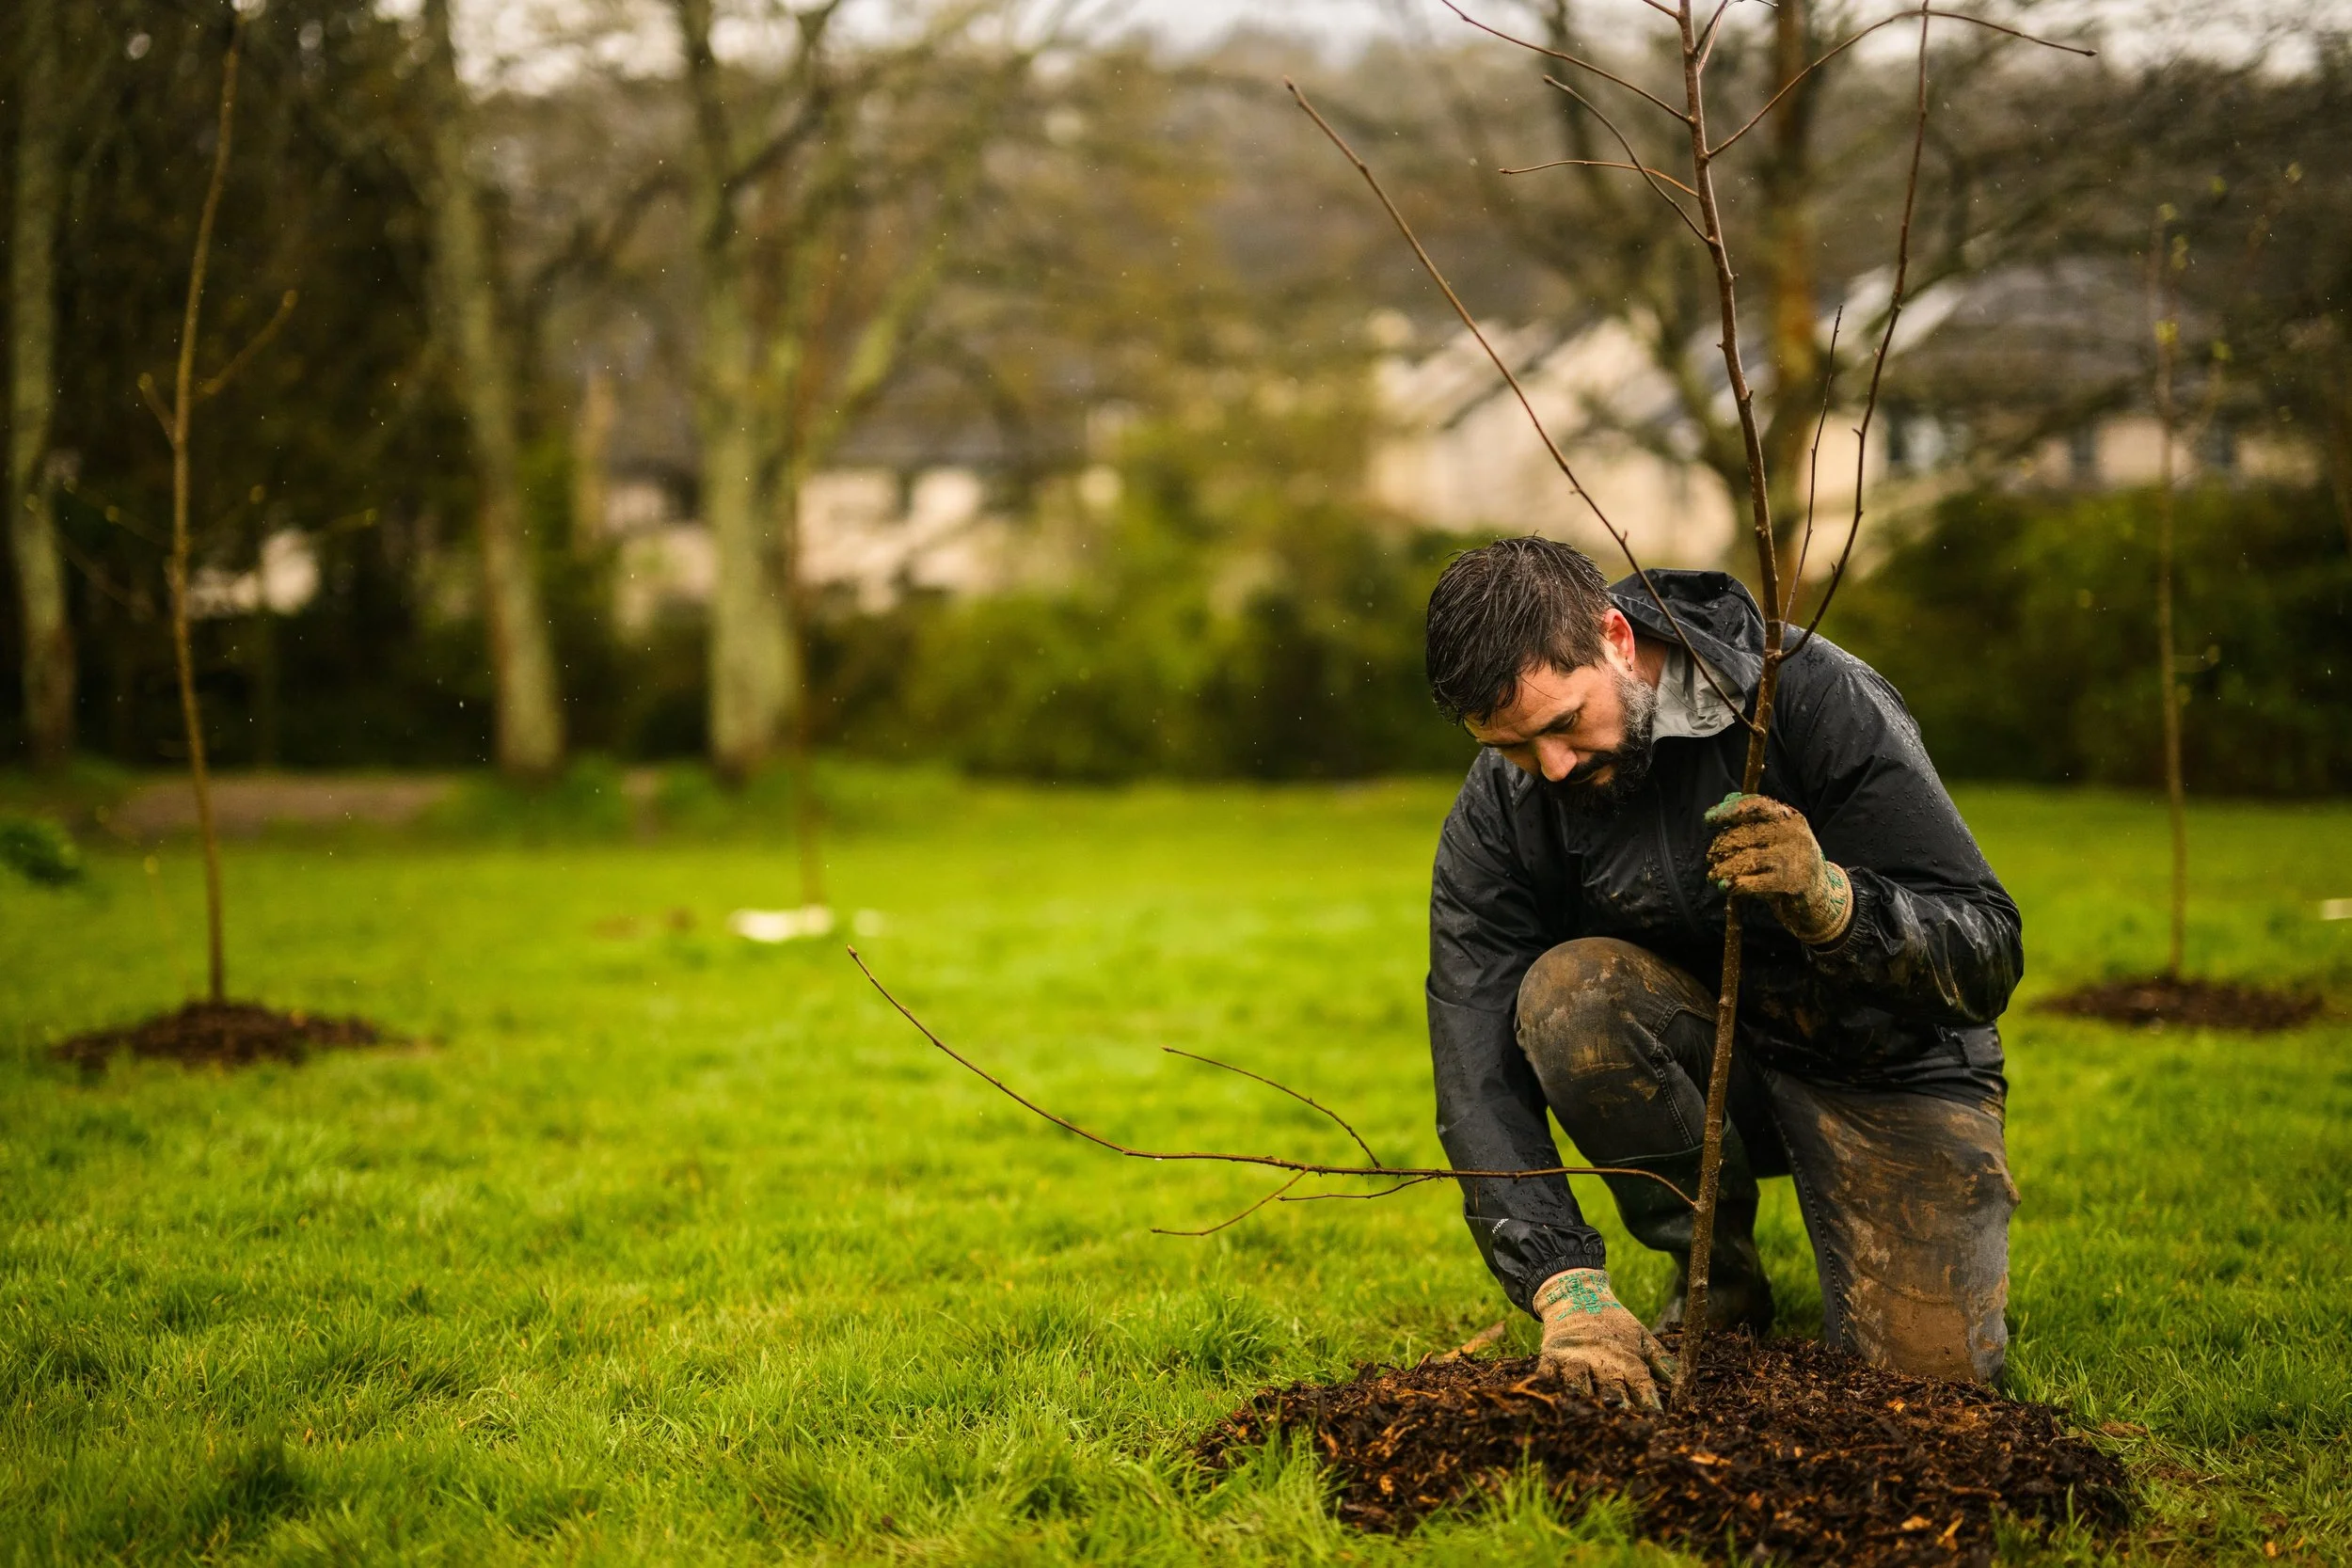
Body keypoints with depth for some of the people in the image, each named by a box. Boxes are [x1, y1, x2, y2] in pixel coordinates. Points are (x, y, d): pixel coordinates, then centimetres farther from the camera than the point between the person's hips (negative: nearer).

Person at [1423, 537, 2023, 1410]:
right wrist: (1566, 1286, -35)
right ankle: (1717, 1275, -6)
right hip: (1703, 1054, 3)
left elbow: (1989, 955, -26)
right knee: (1565, 995, -30)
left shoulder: (1813, 697, -26)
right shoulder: (1498, 815, -16)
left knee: (1931, 1363, -22)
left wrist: (1826, 899, -46)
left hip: (1884, 1061, -3)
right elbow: (1479, 1075, -21)